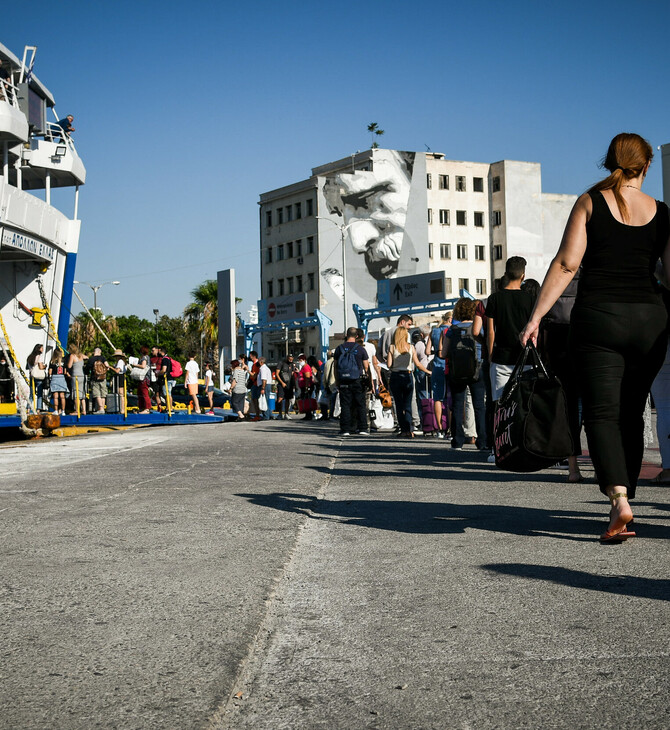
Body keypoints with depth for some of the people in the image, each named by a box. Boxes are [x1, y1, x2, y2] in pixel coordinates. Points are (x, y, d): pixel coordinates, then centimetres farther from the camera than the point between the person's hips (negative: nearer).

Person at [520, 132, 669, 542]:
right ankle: (621, 513, 15)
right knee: (631, 414, 12)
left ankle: (619, 499, -22)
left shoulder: (590, 202, 1)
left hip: (598, 317, -2)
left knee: (602, 412, -2)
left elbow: (567, 263, -6)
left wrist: (536, 316, -6)